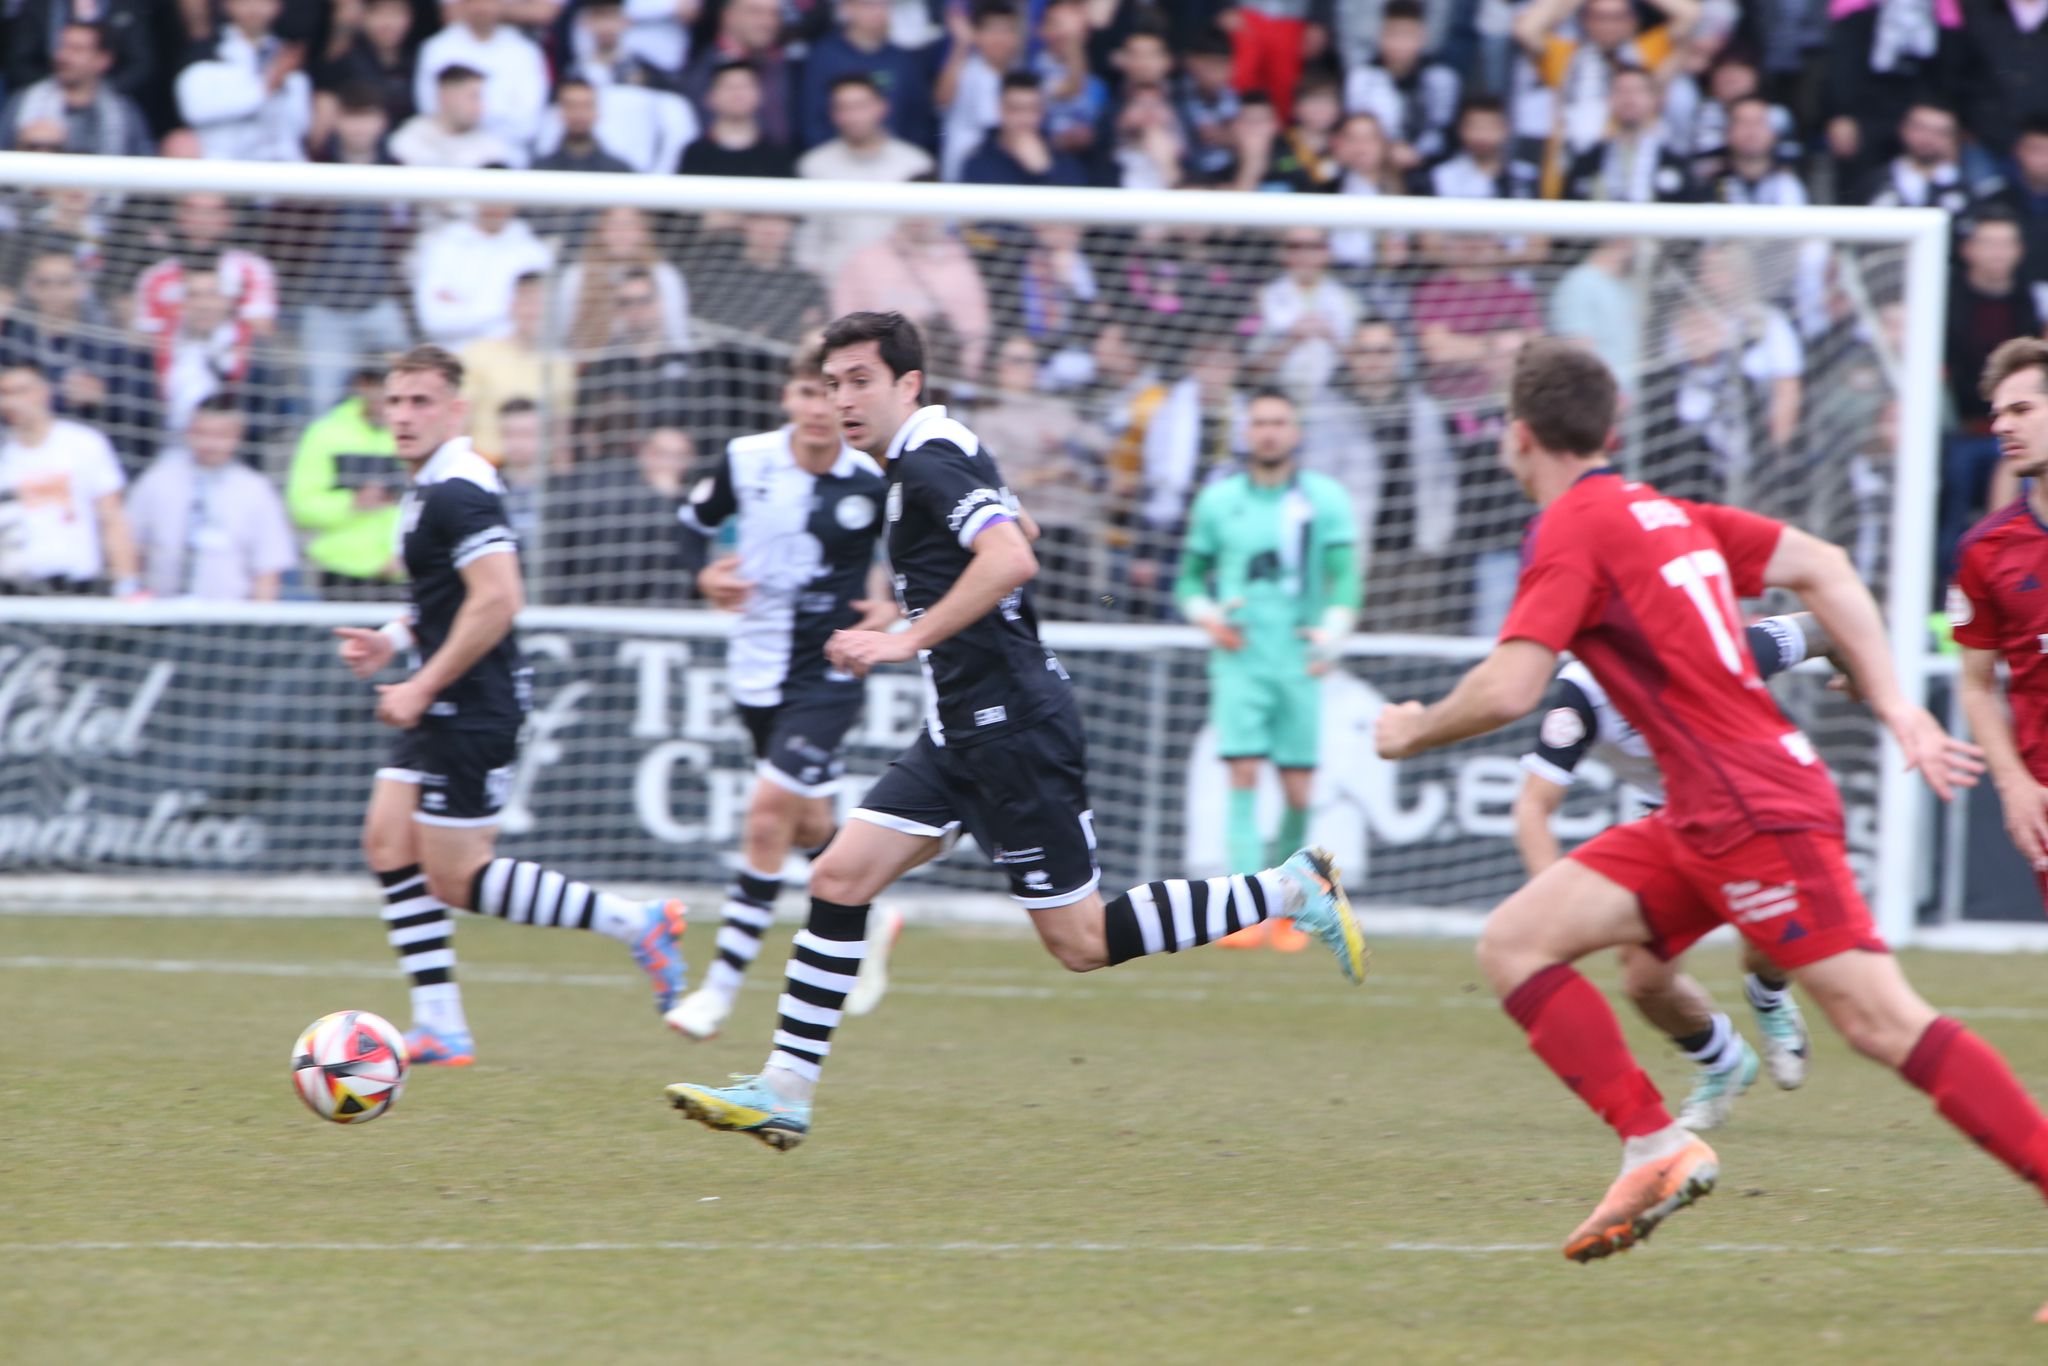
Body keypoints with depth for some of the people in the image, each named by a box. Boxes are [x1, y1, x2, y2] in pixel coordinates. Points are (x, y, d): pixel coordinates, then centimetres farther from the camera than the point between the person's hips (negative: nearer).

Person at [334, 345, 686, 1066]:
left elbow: (497, 600, -27)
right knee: (387, 840, 6)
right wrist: (392, 640, 13)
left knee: (458, 879, -6)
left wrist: (424, 687, -22)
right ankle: (439, 1026, 7)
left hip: (475, 708, -10)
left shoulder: (459, 492, -18)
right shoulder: (429, 487, 15)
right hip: (443, 709, 10)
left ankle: (636, 923, -1)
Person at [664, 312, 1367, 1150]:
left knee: (1081, 943, -4)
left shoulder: (928, 462, -15)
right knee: (839, 879, 2)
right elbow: (1017, 530, 31)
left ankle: (1292, 891, 2)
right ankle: (783, 1093, 3)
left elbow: (1010, 557, -30)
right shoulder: (926, 460, 14)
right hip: (965, 732, 10)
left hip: (1011, 727, -10)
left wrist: (909, 640, -29)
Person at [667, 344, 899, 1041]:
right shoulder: (745, 461, -4)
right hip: (759, 667, 4)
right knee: (807, 826, 14)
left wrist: (890, 604, -12)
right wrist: (706, 578, -8)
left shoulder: (877, 482, -11)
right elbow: (688, 528, 11)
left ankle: (722, 985, -8)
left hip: (830, 670, -4)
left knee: (769, 813, -14)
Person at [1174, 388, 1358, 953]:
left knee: (1297, 793, 1)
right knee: (1244, 774, -15)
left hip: (1299, 663, 0)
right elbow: (1190, 577, 15)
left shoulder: (1326, 499, 4)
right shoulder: (1218, 500, 9)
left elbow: (1344, 576, -2)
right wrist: (1207, 615, -5)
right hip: (1240, 659, 0)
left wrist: (1333, 632, -18)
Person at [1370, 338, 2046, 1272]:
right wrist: (1897, 710, 14)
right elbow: (1824, 568, 18)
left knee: (1880, 1020, -12)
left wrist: (1413, 732, 2)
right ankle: (1653, 1145, -5)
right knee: (1513, 943, 3)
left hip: (1755, 810, -9)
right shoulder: (1665, 513, 17)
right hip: (1705, 821, 9)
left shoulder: (1572, 529, -9)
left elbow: (1508, 689, -18)